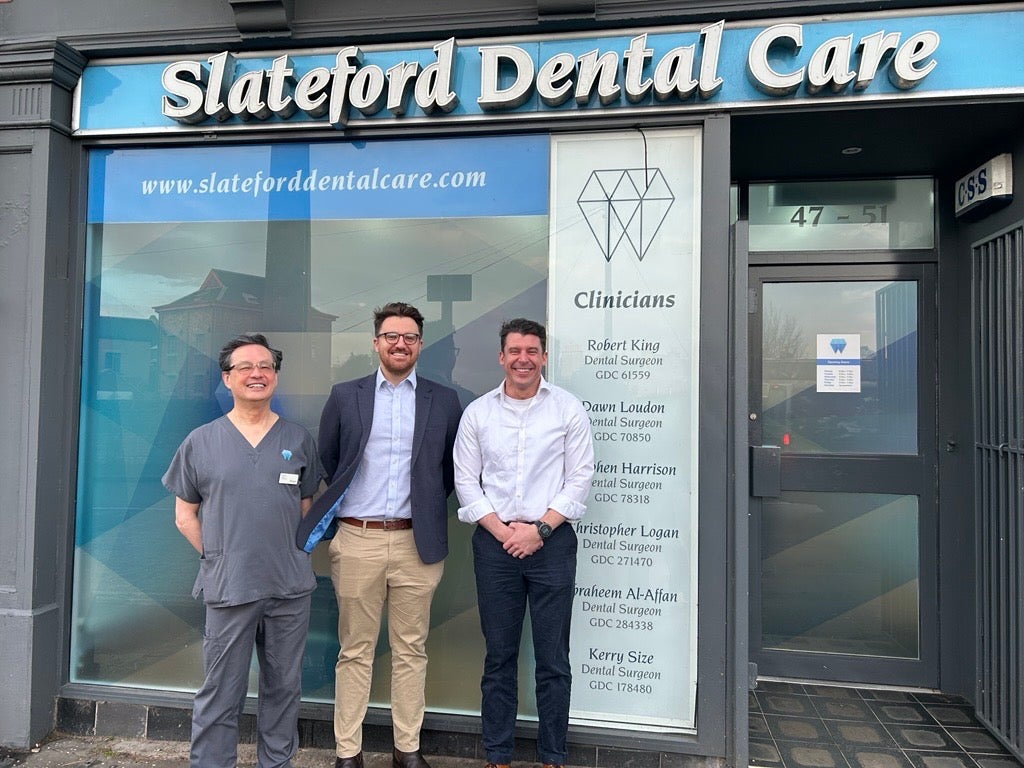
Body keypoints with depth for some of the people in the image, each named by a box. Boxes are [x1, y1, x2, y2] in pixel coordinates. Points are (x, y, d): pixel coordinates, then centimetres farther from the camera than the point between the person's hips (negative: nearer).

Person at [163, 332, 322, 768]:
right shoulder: (201, 442, 2)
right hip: (228, 587, -1)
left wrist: (295, 552, 4)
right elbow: (185, 515, 7)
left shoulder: (299, 440, 5)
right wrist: (216, 555, 1)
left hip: (290, 587, 2)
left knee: (283, 689, 14)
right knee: (220, 694, 7)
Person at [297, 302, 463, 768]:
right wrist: (341, 505, 11)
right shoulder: (345, 396, 4)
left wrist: (428, 504, 8)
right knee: (355, 650, 10)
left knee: (411, 650, 11)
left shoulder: (443, 401, 4)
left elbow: (452, 467, 12)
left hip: (416, 542, 1)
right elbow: (326, 462, 11)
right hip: (356, 540, 0)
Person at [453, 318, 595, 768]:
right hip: (494, 543, 2)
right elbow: (466, 481, 3)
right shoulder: (477, 413, 4)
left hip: (551, 541, -1)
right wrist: (502, 530, -6)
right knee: (499, 656, 11)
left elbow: (579, 479, -2)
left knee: (553, 658, 7)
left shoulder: (568, 409, 0)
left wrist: (538, 529, -9)